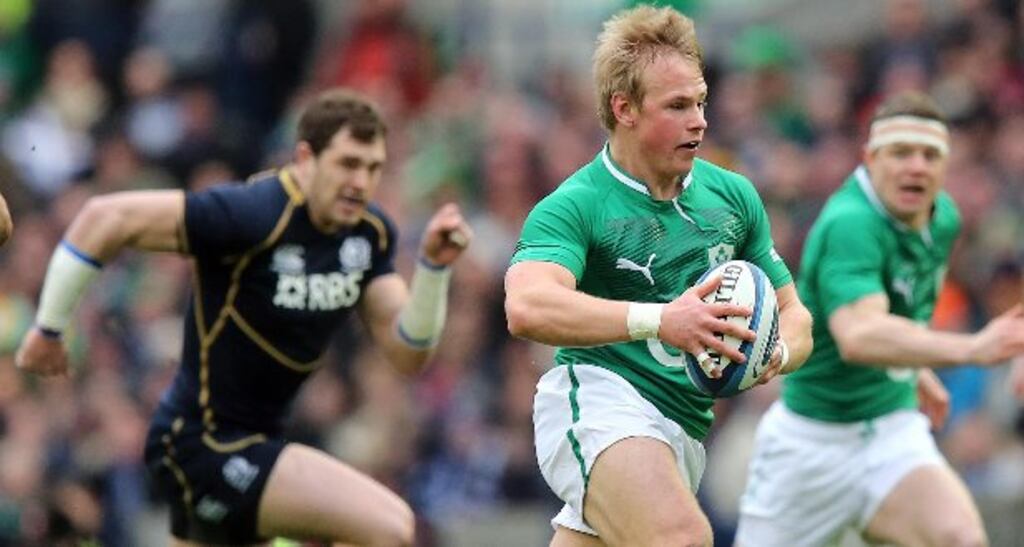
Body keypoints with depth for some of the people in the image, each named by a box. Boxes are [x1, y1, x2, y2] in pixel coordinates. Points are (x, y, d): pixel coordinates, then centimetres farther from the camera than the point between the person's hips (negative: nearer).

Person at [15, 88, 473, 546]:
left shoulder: (372, 232, 1)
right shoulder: (255, 216, -24)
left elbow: (407, 353, -1)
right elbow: (106, 217, -24)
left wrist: (434, 266, -16)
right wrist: (48, 329, -16)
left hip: (255, 440, 9)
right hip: (203, 442, -9)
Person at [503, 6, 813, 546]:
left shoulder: (733, 195, 13)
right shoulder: (574, 206, -7)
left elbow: (793, 315, 20)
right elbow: (527, 308, -26)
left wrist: (776, 353, -5)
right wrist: (659, 320, -36)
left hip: (683, 431, 7)